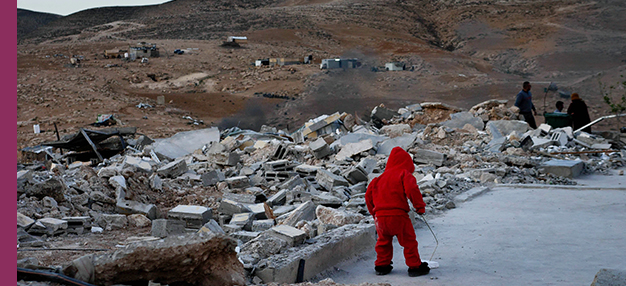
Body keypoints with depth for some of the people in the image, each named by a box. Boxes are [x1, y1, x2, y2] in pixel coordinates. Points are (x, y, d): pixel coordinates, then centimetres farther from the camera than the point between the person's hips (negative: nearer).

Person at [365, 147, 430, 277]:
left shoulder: (381, 177, 20)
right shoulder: (405, 174, 3)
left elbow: (368, 195, 21)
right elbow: (412, 189, -15)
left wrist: (374, 213, 29)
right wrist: (420, 206, -7)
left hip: (380, 215, 6)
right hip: (398, 214, -6)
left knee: (383, 241, 24)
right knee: (409, 241, 6)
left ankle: (382, 265, 29)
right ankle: (415, 266, 10)